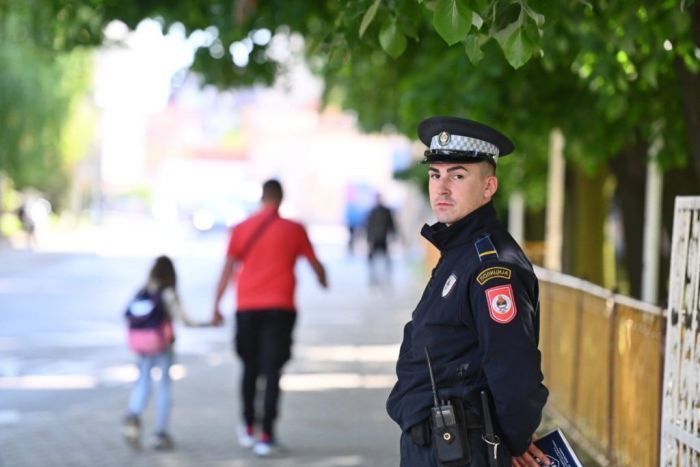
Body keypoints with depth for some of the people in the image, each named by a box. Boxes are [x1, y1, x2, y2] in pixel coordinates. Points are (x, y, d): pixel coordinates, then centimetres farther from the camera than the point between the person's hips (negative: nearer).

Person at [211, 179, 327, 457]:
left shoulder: (241, 229, 4)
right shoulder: (293, 230, 2)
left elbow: (227, 269, 2)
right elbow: (315, 264, 14)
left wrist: (216, 307, 6)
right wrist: (323, 281, 35)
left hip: (247, 308, 2)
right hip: (279, 308, -2)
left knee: (250, 368, 17)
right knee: (272, 371, -4)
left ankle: (248, 429, 26)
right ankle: (266, 437, -11)